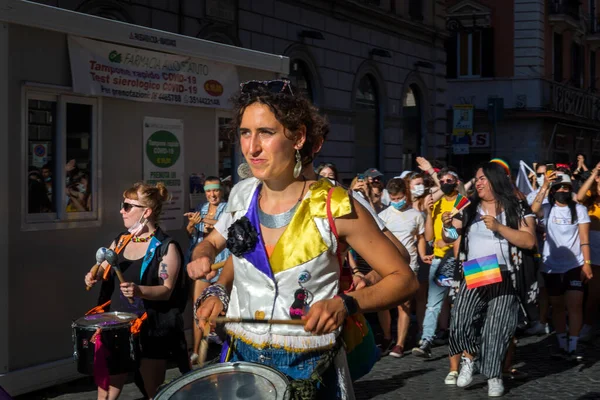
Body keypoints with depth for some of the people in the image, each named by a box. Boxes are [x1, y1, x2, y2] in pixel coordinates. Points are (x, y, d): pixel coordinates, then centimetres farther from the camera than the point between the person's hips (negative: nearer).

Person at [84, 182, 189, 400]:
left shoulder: (166, 247, -10)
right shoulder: (120, 241, 9)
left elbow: (166, 291, -16)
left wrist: (140, 291, -33)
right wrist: (93, 276, -4)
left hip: (151, 330, -6)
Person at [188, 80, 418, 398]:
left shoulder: (334, 207, -17)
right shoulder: (242, 195, -3)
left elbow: (403, 279, -12)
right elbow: (212, 243, 18)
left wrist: (344, 304, -28)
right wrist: (210, 274, -3)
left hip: (307, 369, -4)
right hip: (240, 359, 4)